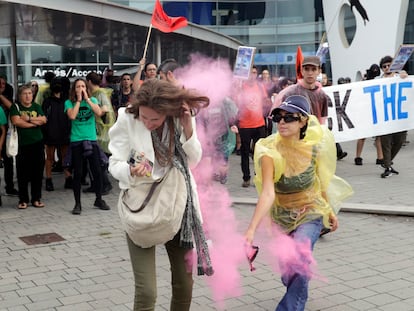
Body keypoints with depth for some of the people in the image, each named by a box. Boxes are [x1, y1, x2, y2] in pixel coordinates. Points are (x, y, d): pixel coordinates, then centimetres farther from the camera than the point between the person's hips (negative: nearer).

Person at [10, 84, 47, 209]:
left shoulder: (37, 107, 12)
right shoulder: (15, 107, 3)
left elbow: (43, 120, -3)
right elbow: (16, 121, -14)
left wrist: (28, 118, -12)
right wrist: (35, 122, -8)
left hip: (37, 144, 3)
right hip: (22, 145, -2)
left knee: (38, 173, 4)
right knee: (22, 174, 0)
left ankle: (36, 199, 14)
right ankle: (23, 200, 10)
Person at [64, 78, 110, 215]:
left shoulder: (92, 100, 7)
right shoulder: (69, 102, 2)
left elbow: (99, 113, -11)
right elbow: (72, 116, -16)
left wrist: (87, 99, -8)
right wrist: (78, 100, -8)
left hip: (91, 140, 1)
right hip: (76, 141, -1)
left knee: (97, 171, 3)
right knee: (77, 174, 2)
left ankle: (99, 200, 21)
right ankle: (77, 204, 13)